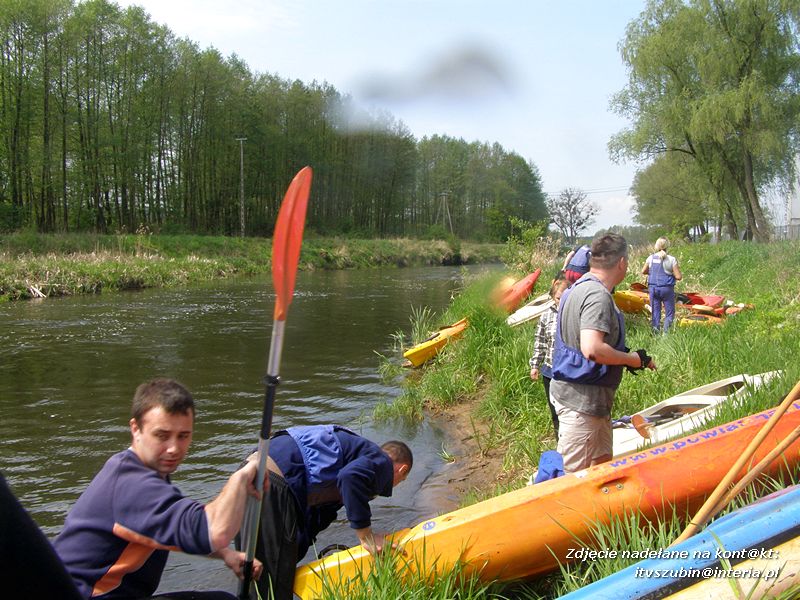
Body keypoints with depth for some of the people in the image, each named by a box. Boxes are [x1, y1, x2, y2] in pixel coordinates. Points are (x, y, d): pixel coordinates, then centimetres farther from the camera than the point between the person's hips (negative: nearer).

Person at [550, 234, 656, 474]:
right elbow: (592, 350, -32)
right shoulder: (598, 296, -21)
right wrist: (633, 359, -17)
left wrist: (625, 356, 14)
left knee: (602, 463, 22)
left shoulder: (580, 288, 11)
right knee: (573, 475, -2)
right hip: (581, 400, -11)